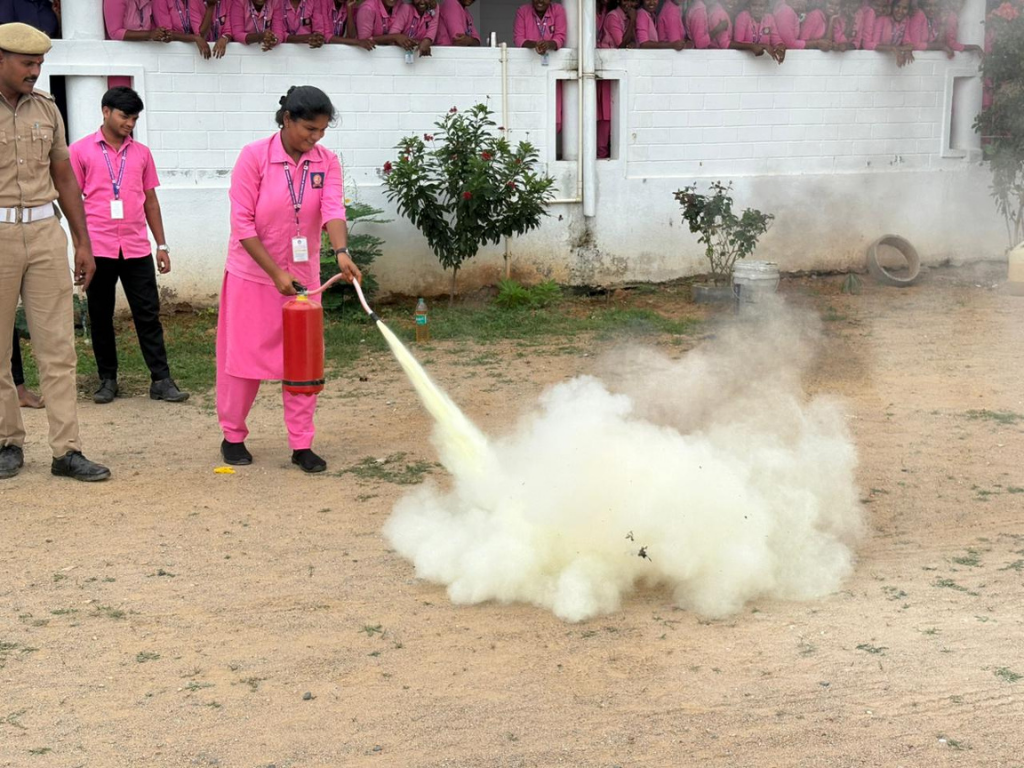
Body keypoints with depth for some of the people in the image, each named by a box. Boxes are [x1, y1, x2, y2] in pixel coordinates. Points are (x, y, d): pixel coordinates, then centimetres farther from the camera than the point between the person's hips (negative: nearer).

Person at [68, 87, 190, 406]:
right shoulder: (81, 150, 2)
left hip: (136, 248, 2)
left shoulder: (142, 153, 11)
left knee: (148, 315, 1)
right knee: (101, 317, 7)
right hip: (98, 248, -2)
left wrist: (162, 245, 11)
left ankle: (161, 380, 4)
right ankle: (107, 380, 17)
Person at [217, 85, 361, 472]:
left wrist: (341, 252, -38)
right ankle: (233, 436, 22)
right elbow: (242, 223, -15)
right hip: (252, 274, -3)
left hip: (303, 275, 3)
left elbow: (333, 209, -19)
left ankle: (301, 445, 13)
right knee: (244, 357, 5)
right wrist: (276, 273, -20)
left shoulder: (327, 162, -3)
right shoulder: (254, 156, -14)